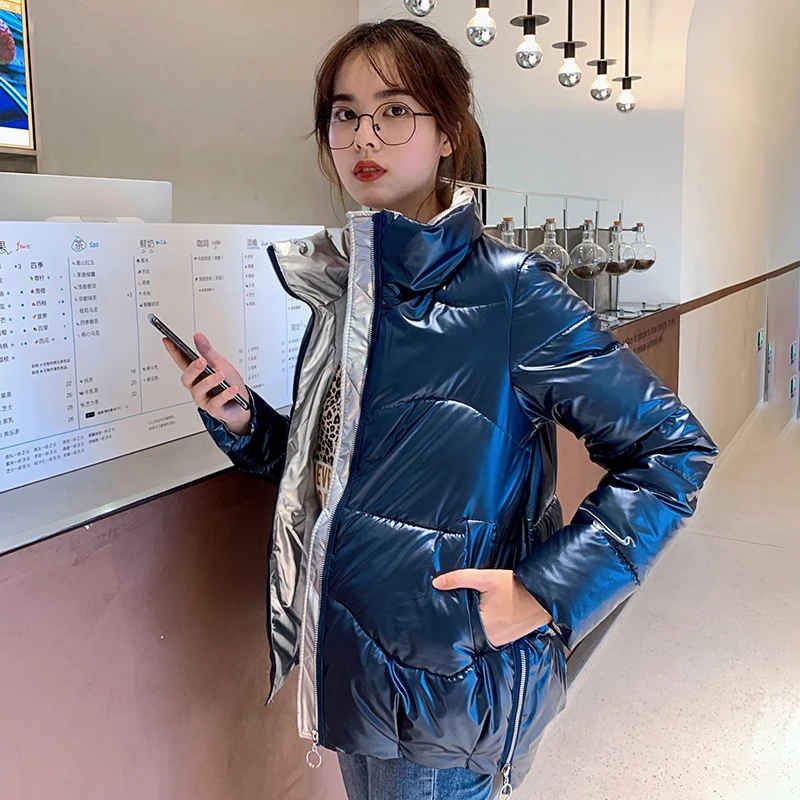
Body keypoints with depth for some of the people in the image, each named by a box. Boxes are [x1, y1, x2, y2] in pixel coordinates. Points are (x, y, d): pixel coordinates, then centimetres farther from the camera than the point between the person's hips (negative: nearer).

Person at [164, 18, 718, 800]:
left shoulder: (507, 291, -18)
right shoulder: (341, 285, 1)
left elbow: (672, 448, -15)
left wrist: (547, 590, -20)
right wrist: (242, 420, -7)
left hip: (449, 682, -6)